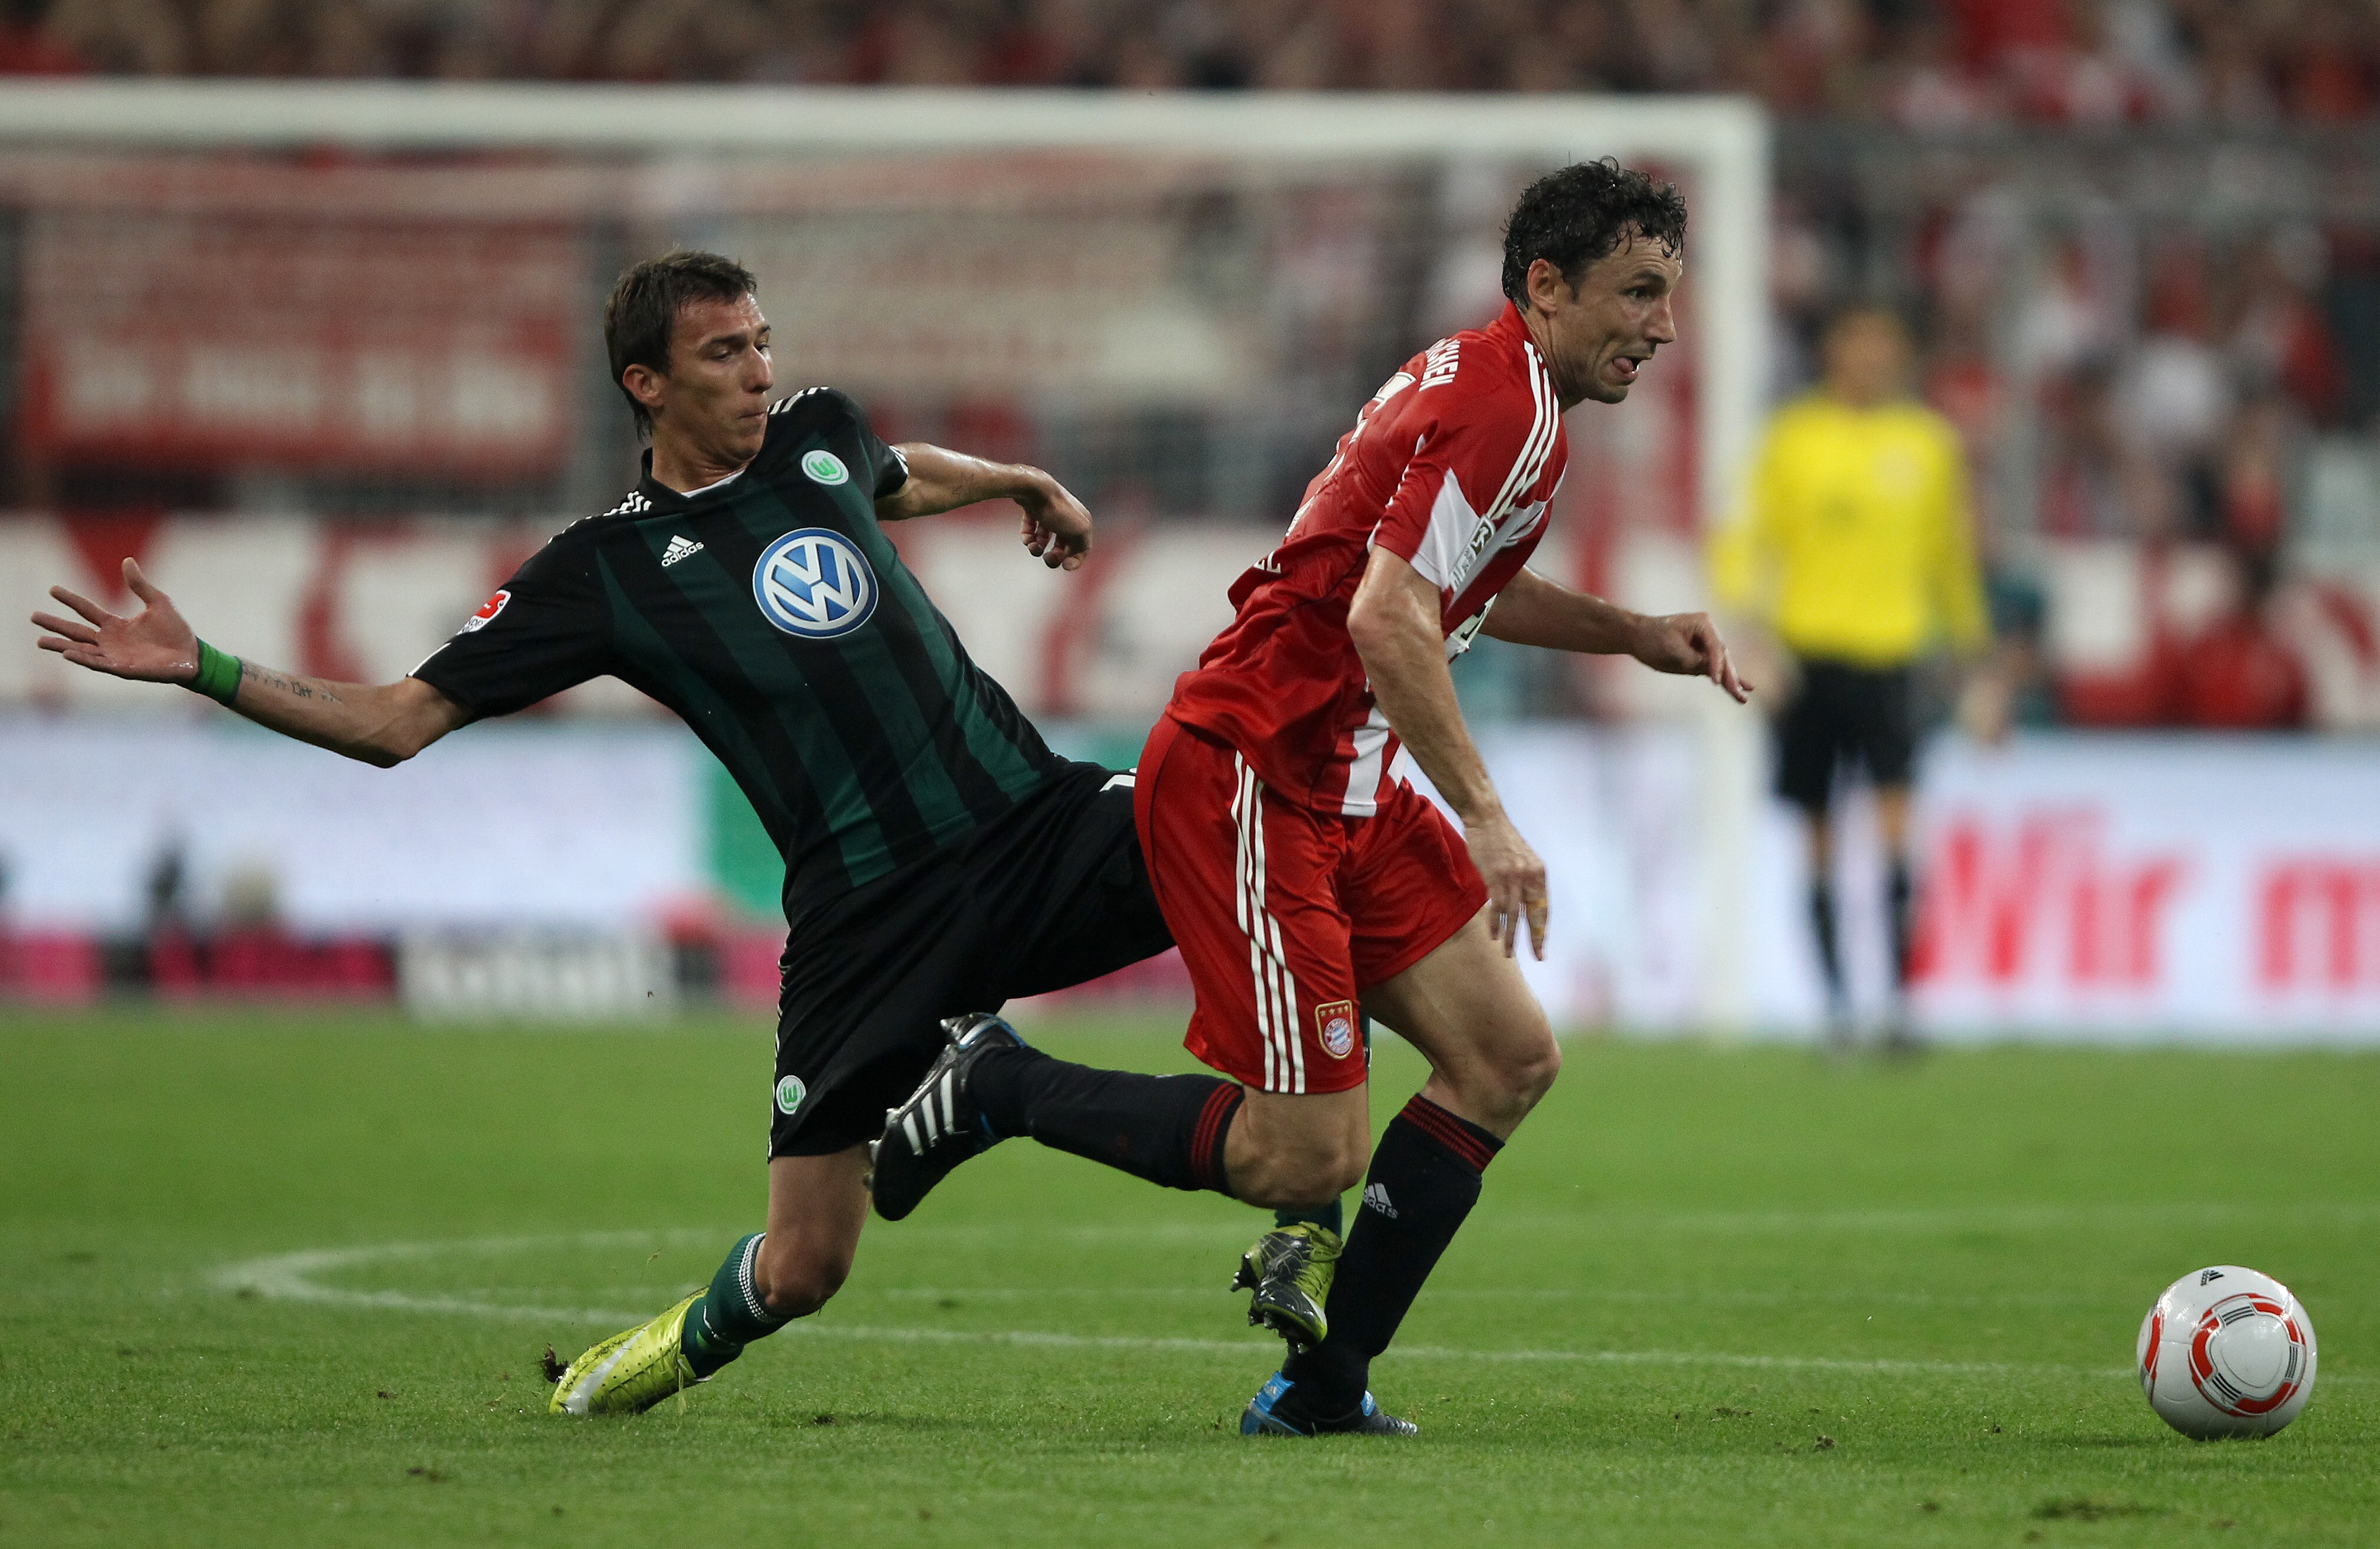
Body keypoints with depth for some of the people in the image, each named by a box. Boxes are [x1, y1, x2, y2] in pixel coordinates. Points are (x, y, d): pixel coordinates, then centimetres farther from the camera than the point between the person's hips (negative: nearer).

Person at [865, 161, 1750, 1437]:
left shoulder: (1487, 380, 15)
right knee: (1307, 1155, -13)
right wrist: (1484, 817, -25)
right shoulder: (1502, 408, -17)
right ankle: (1000, 1090, 5)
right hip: (1246, 774, -11)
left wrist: (1632, 635, 21)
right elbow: (1386, 620, -26)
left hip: (1338, 784, 11)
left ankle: (1322, 1385, 9)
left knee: (1509, 1060, 4)